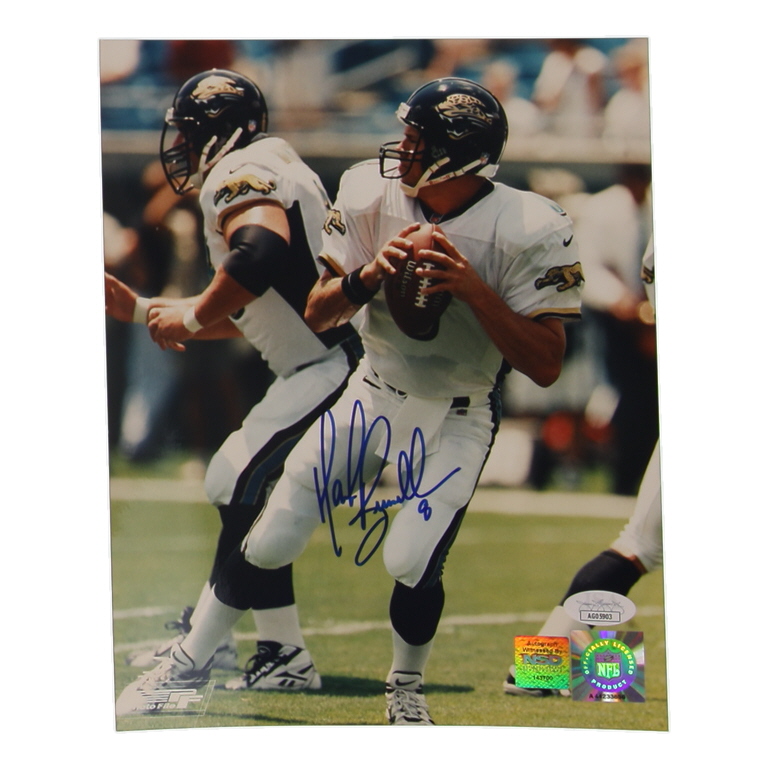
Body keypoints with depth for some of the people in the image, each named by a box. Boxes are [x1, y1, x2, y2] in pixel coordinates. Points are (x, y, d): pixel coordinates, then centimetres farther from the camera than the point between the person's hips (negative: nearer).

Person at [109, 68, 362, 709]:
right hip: (325, 366, 11)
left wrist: (191, 316, -19)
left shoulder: (238, 174, -10)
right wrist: (141, 309, 28)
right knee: (230, 483, 16)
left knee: (245, 489, -14)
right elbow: (245, 316, 29)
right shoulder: (274, 172, 23)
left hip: (341, 364, -11)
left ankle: (285, 658, -10)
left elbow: (261, 250, -33)